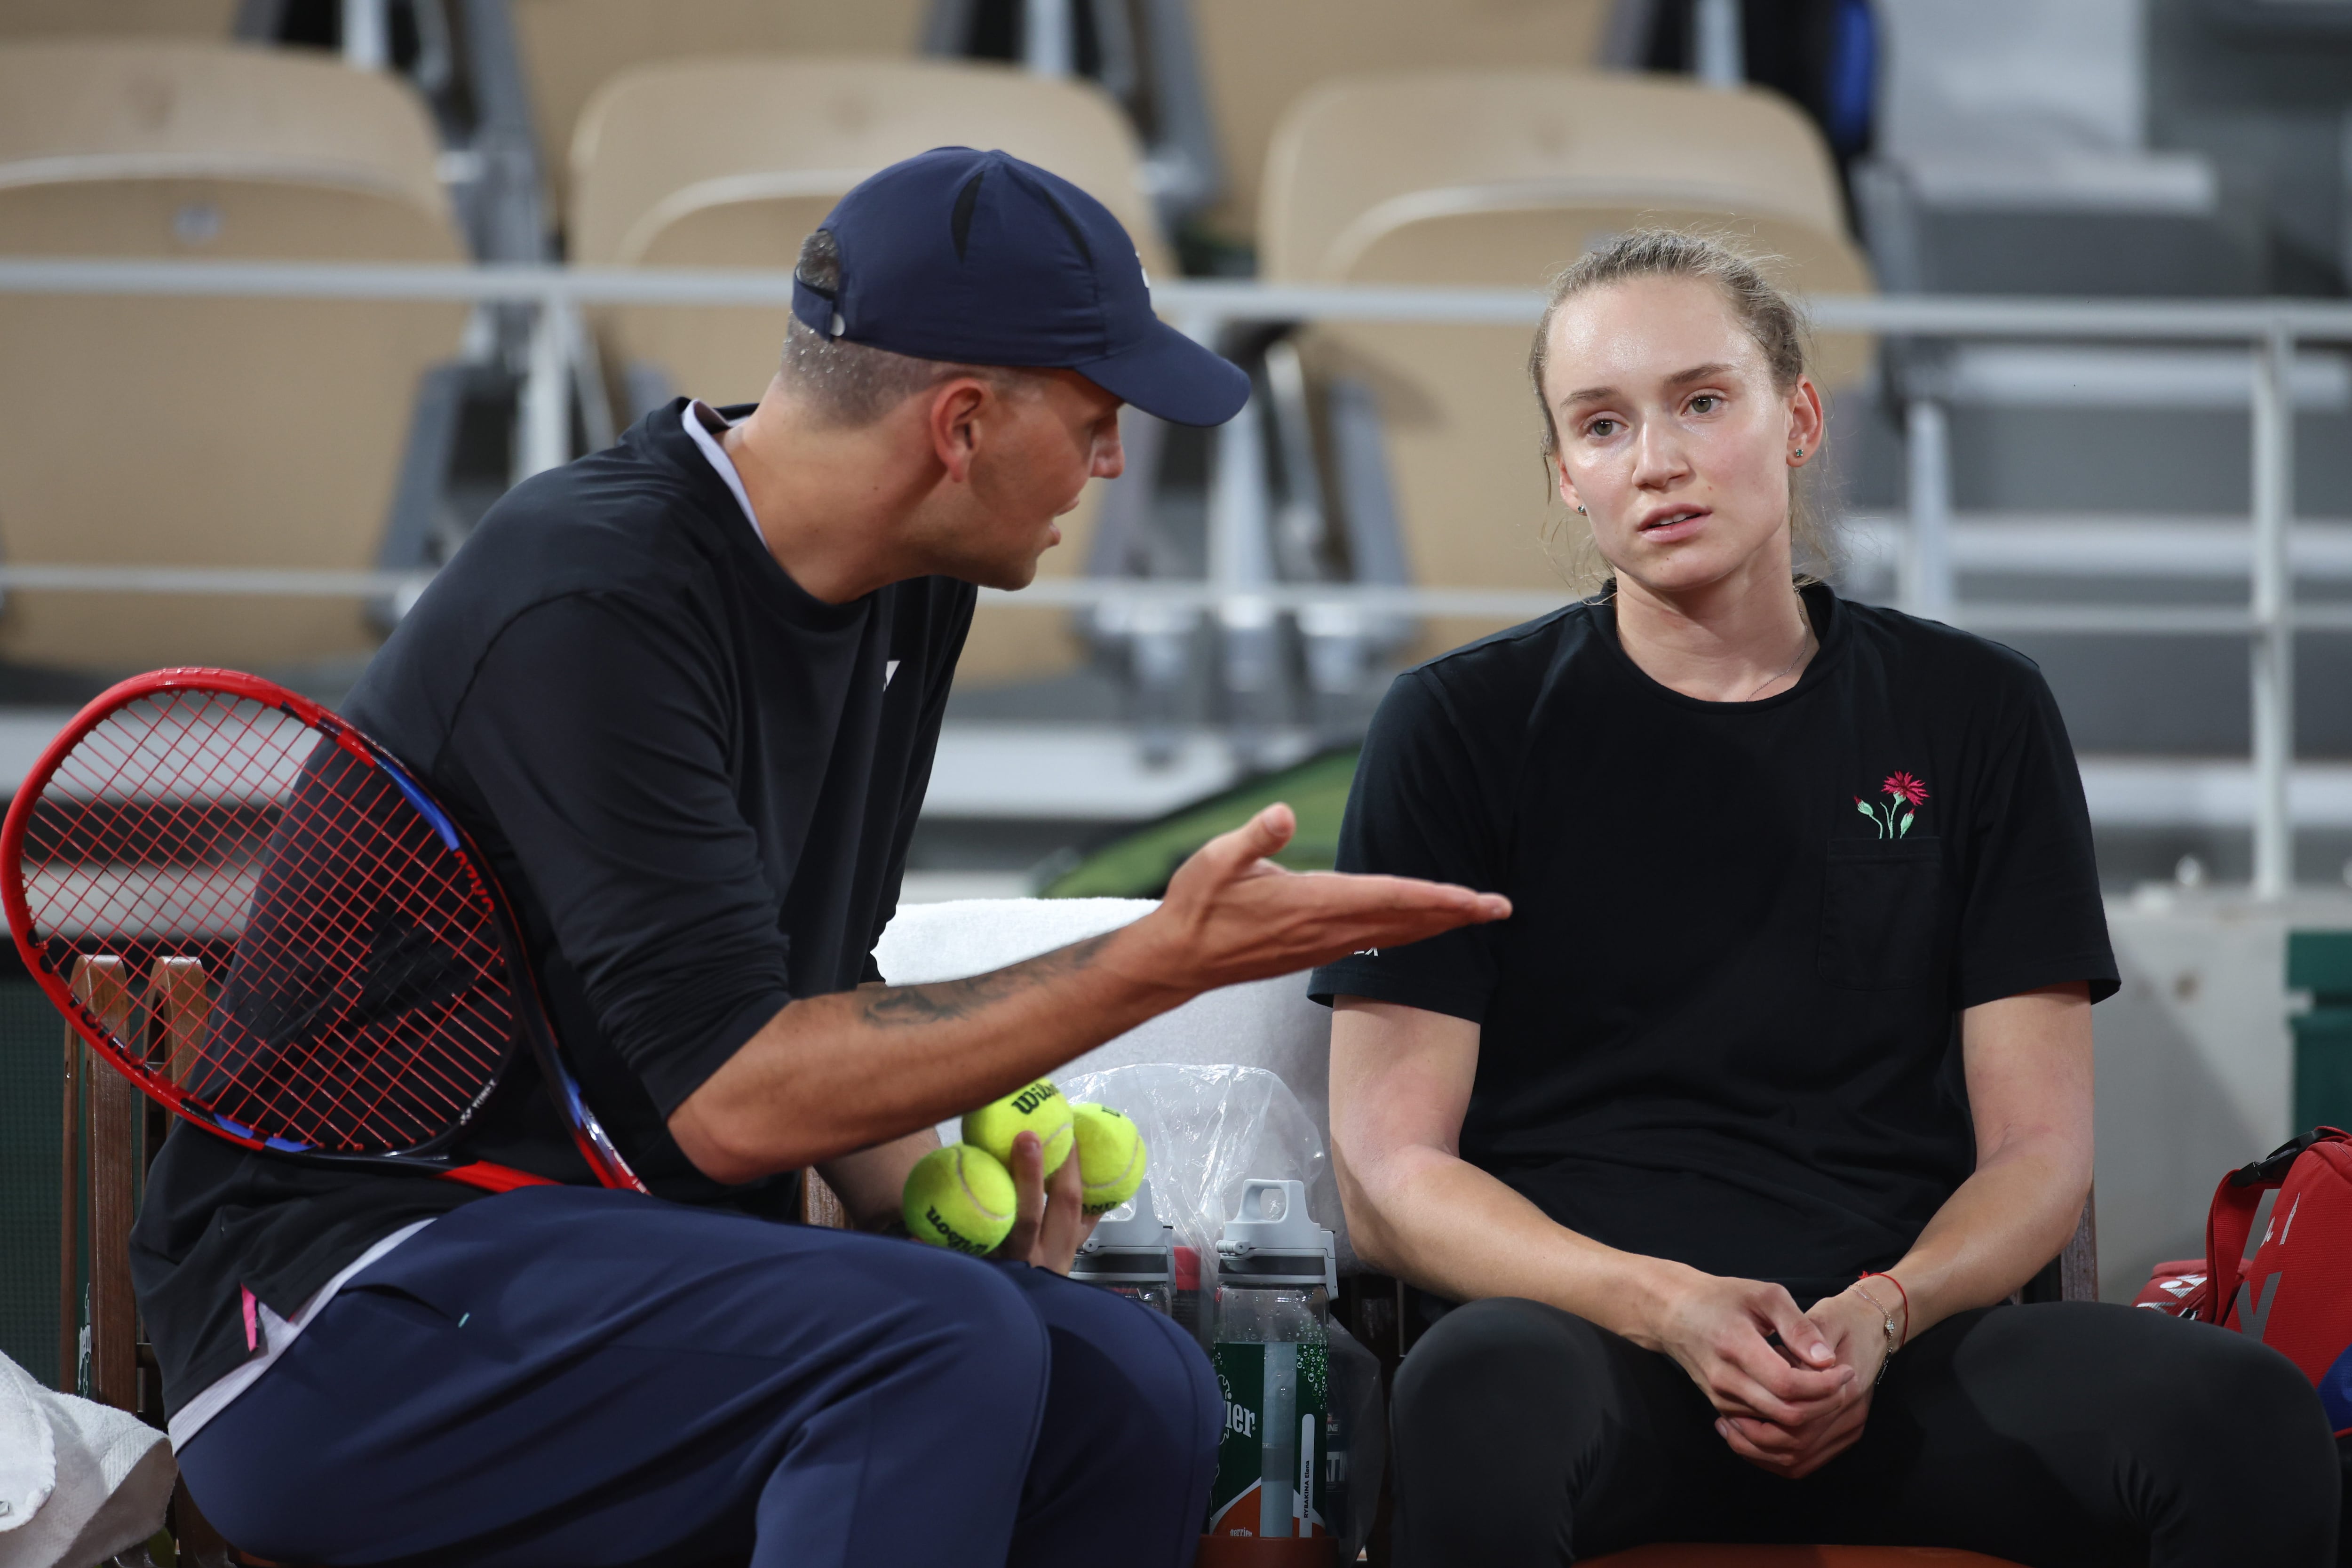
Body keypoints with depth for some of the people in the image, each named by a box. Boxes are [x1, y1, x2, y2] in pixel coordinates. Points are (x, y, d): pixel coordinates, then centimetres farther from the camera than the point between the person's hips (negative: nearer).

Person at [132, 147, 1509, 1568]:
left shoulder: (909, 597, 8)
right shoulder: (598, 606, -20)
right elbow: (732, 1095, -24)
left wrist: (919, 1185, -4)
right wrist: (1163, 962, -24)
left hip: (621, 1267, 8)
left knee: (1134, 1391, -13)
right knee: (940, 1342, -29)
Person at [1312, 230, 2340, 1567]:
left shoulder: (1973, 715, 15)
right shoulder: (1463, 728, 9)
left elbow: (2038, 1151, 11)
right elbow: (1390, 1172, 3)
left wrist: (1881, 1314, -11)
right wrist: (1666, 1307, -15)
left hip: (1902, 1345, 2)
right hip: (1576, 1318, -2)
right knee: (1478, 1405, -40)